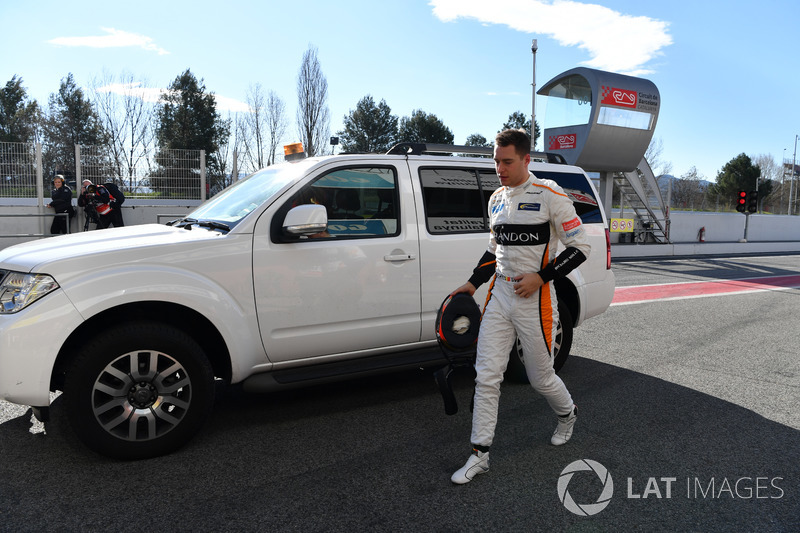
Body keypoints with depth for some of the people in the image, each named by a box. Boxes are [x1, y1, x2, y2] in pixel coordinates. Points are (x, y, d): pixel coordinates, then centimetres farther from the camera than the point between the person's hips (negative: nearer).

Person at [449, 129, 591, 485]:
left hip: (534, 300, -5)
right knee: (486, 377, 1)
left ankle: (567, 414, 43)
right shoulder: (496, 199, 11)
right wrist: (473, 283, 12)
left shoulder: (550, 196, -9)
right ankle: (480, 455, 10)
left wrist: (541, 277, -16)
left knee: (541, 377, 10)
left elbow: (580, 246, -8)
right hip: (499, 296, 5)